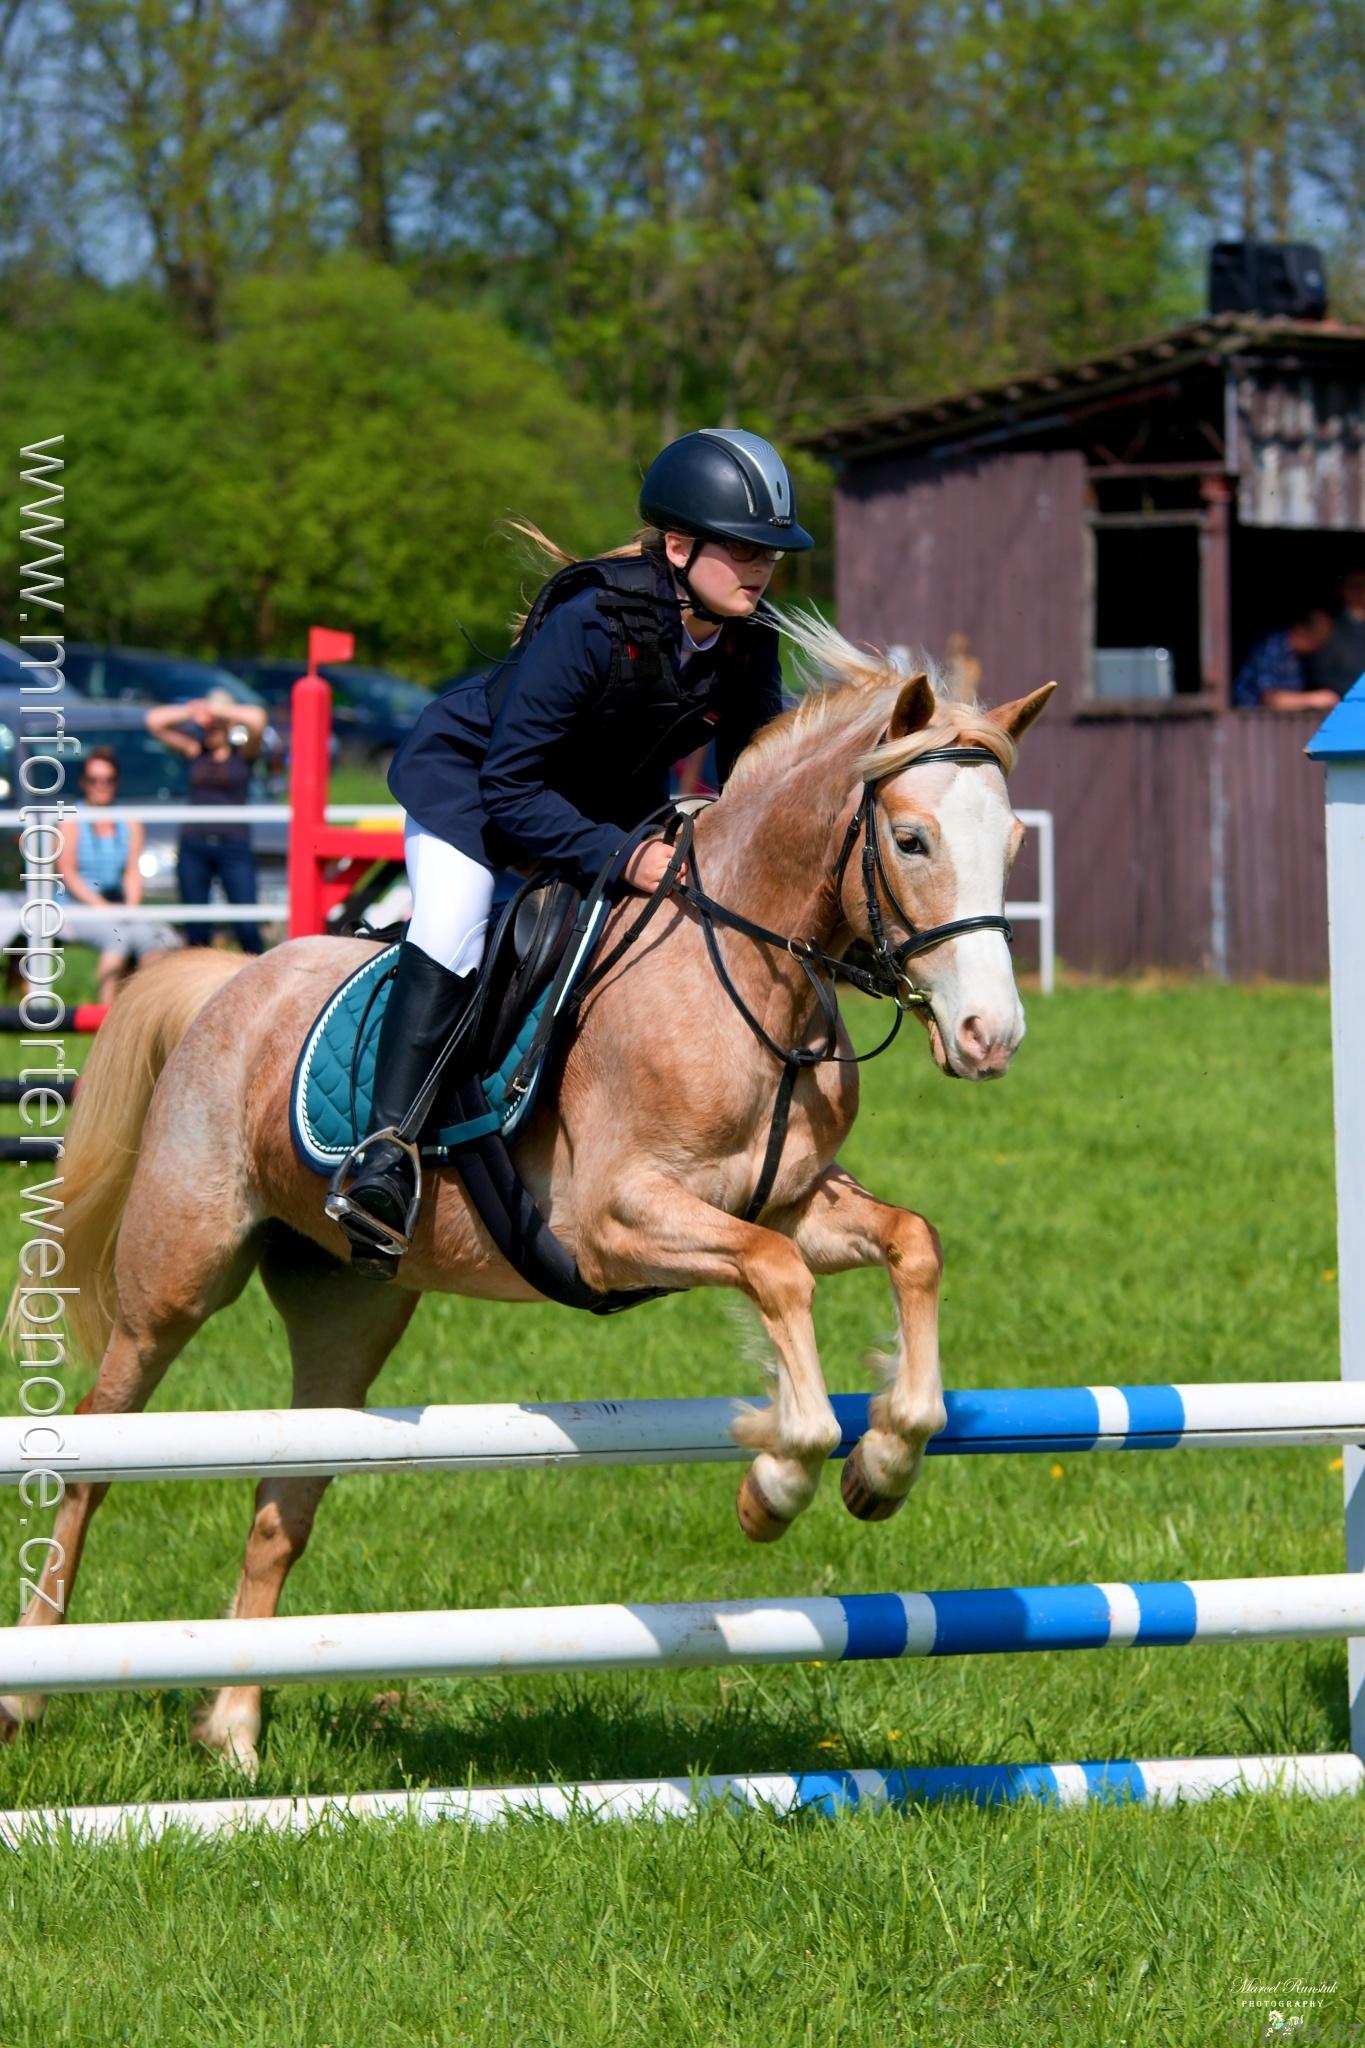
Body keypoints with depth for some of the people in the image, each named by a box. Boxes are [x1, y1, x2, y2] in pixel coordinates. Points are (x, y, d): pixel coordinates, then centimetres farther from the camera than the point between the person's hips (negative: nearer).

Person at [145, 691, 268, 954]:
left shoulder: (243, 753, 3)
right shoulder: (195, 751, 10)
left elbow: (257, 719, -15)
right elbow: (154, 721, 7)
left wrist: (217, 710, -7)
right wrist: (191, 712, 0)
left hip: (234, 846, -3)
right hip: (194, 846, 3)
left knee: (247, 927, -10)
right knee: (196, 930, 4)